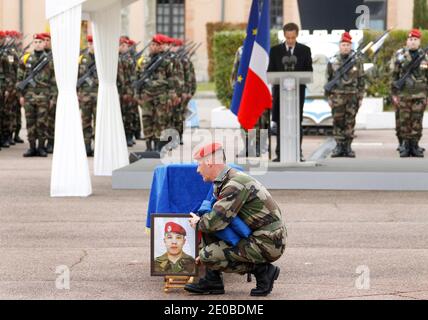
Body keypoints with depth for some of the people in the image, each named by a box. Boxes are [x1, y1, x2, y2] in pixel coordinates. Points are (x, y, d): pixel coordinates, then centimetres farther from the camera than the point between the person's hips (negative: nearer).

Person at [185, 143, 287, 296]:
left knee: (208, 256, -17)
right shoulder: (226, 182, 12)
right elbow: (220, 219, 22)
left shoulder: (235, 185, -21)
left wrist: (198, 223, -3)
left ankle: (262, 270, -6)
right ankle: (212, 280, 9)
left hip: (267, 244, -10)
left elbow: (216, 221, -25)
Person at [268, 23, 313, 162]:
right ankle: (280, 154, 2)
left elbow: (309, 70, 6)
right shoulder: (275, 50, 8)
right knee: (280, 123, 1)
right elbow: (270, 71, 8)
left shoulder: (305, 50, 6)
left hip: (298, 89, -1)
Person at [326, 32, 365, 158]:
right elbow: (329, 79, 7)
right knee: (338, 121, 0)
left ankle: (348, 146, 8)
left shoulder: (357, 61, 3)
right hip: (337, 96, 0)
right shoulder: (333, 61, 3)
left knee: (350, 122, 2)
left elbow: (361, 80, 6)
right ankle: (339, 146, 7)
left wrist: (360, 97, 1)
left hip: (353, 96, 0)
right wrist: (329, 97, 2)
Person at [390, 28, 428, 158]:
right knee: (404, 120, 1)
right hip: (403, 94, -1)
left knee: (417, 121, 1)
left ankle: (415, 146, 8)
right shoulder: (399, 55, 2)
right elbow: (394, 75, 3)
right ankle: (404, 145, 8)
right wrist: (394, 93, 0)